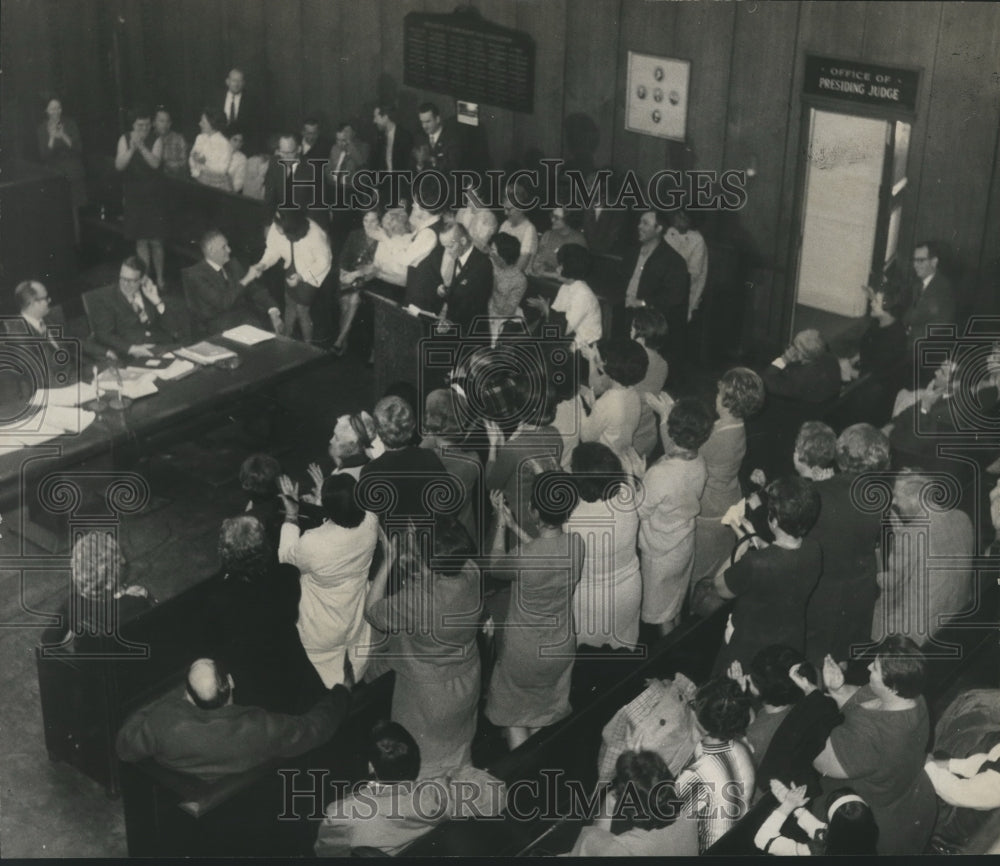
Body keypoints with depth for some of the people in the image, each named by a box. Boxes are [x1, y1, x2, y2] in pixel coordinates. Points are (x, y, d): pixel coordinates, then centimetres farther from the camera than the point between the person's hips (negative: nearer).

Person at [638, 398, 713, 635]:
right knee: (677, 601, 32)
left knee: (661, 611, 20)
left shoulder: (659, 475, -40)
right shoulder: (700, 466, -18)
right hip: (686, 544, 6)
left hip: (661, 553, -6)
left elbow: (639, 512, -23)